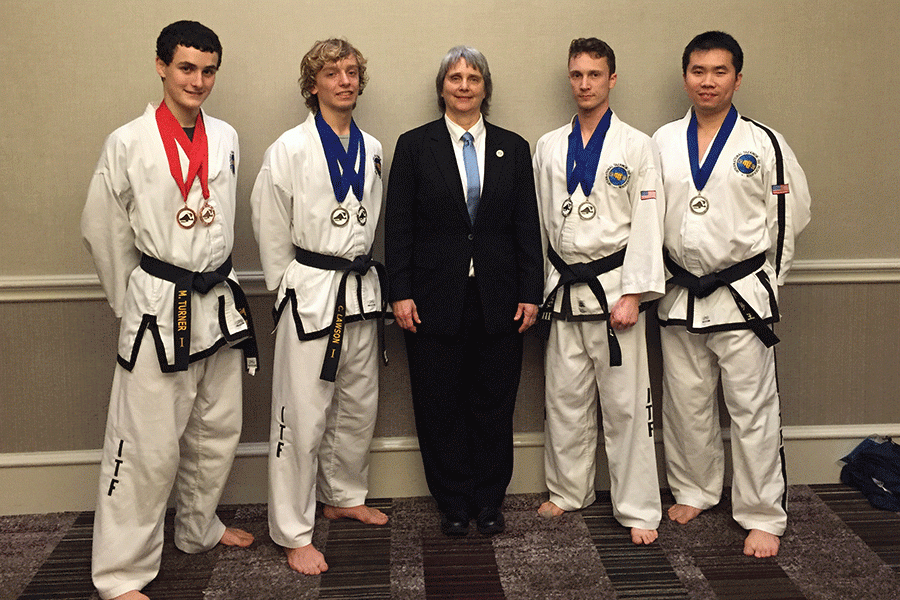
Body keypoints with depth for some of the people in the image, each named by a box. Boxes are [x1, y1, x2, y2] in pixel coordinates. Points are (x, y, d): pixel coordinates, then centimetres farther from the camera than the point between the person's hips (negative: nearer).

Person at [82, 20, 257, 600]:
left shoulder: (226, 138, 5)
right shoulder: (128, 143, -9)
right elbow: (103, 230, -1)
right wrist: (131, 301, 5)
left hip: (219, 301, 6)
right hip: (159, 307, -5)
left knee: (218, 430, 17)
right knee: (147, 444, -4)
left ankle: (200, 527, 39)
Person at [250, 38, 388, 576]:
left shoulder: (372, 148, 8)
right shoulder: (290, 149, -8)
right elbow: (272, 231, -3)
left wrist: (358, 273, 14)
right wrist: (289, 288, 0)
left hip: (362, 289, 6)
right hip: (310, 293, -6)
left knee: (359, 405, 16)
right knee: (302, 415, -3)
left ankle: (345, 496, 37)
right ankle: (294, 532, 9)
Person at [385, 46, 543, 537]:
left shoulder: (513, 148, 9)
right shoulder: (414, 145, 4)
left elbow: (527, 227, 7)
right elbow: (398, 226, 0)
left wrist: (530, 293, 1)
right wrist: (400, 293, -6)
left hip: (499, 301, 2)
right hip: (435, 299, -1)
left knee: (494, 404, 8)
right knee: (440, 405, 6)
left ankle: (489, 501, 25)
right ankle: (453, 503, 22)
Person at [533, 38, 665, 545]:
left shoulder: (636, 147, -2)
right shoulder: (549, 147, 10)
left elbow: (647, 227, -7)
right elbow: (540, 222, 13)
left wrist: (633, 295, -13)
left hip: (614, 287, -4)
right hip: (563, 289, 4)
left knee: (626, 402, -1)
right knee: (566, 398, 11)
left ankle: (639, 508, 10)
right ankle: (570, 491, 29)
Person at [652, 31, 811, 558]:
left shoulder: (764, 145, -3)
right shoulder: (663, 142, 6)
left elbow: (790, 216, 1)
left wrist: (765, 279, 1)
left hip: (743, 295, -3)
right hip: (680, 295, 4)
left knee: (753, 409, -1)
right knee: (686, 403, 14)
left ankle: (764, 516, 12)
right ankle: (695, 491, 33)